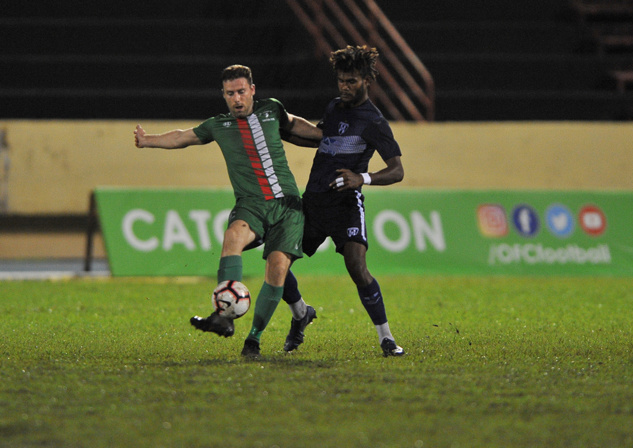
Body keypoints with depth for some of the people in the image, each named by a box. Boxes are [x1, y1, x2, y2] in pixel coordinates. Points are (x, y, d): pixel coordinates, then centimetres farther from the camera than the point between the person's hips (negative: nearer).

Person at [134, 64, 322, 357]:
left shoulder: (272, 110, 14)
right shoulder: (218, 125, 13)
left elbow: (293, 124, 33)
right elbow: (184, 137, 24)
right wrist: (148, 141, 13)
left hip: (287, 204, 1)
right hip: (250, 204, -1)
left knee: (277, 267, -16)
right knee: (234, 235, -34)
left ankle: (254, 337, -1)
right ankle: (224, 316, -44)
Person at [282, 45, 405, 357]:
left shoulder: (373, 122, -7)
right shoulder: (333, 108, 15)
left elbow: (397, 171, -12)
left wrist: (363, 178, -29)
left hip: (345, 203, -7)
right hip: (312, 200, 7)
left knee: (357, 269, -24)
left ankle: (385, 337, -14)